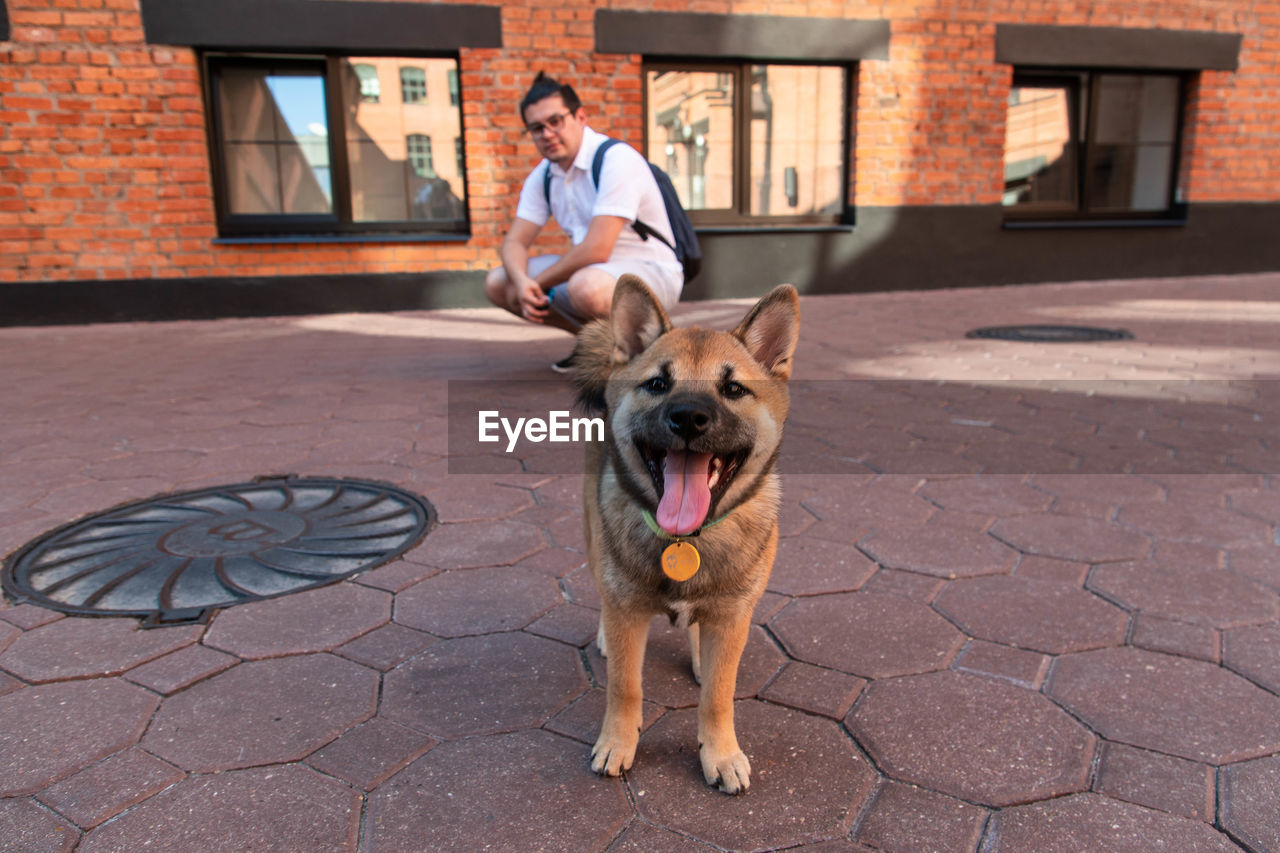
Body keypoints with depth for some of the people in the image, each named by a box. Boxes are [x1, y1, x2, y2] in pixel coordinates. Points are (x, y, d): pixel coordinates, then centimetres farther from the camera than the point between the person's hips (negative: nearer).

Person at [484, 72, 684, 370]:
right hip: (589, 269, 8)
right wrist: (522, 281, -20)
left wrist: (539, 283, -16)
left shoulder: (617, 159, -20)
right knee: (497, 284, 1)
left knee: (586, 286, -41)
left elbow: (596, 250, -28)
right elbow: (514, 241, 4)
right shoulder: (542, 176, 5)